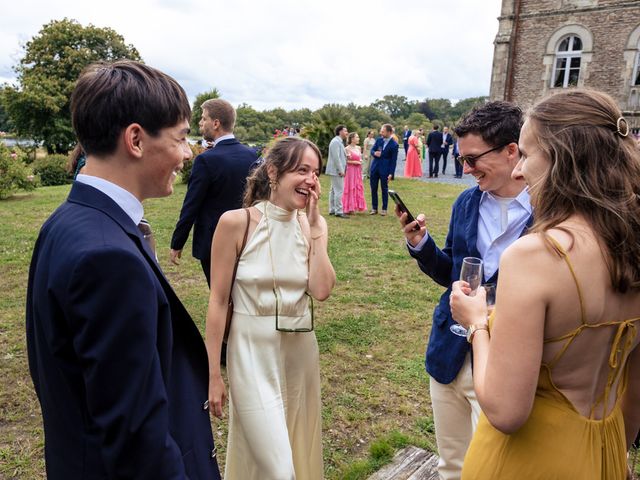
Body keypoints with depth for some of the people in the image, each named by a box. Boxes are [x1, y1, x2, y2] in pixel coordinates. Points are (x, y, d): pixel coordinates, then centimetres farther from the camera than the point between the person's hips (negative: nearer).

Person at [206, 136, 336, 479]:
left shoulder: (312, 225, -1)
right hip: (253, 354, -4)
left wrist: (314, 225, -15)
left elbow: (321, 290, -14)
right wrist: (213, 374, -7)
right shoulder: (236, 222, -14)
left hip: (301, 352, 5)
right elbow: (218, 301, -10)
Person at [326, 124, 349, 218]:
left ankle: (332, 210, 19)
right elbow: (336, 157, -21)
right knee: (339, 190, -10)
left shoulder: (339, 141, 18)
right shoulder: (336, 142, -15)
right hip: (337, 170, -11)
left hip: (336, 171, 11)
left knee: (334, 190, 13)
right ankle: (338, 211, -9)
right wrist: (341, 170, -21)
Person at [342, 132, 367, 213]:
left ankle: (357, 206, 17)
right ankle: (349, 208, 5)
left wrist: (360, 161, 0)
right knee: (350, 188, -2)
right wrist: (354, 162, -16)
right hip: (350, 170, -7)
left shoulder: (358, 148, 10)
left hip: (358, 170, 7)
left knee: (358, 188, 8)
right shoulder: (347, 149, -10)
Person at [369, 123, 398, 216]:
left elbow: (394, 160, -9)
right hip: (375, 168, 5)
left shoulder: (394, 144, -9)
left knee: (384, 189, 5)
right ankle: (374, 208, 18)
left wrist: (391, 173, -13)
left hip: (385, 170, -5)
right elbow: (372, 150, 11)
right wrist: (375, 153, -14)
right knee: (373, 188, 8)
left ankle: (384, 209, 16)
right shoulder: (378, 140, 5)